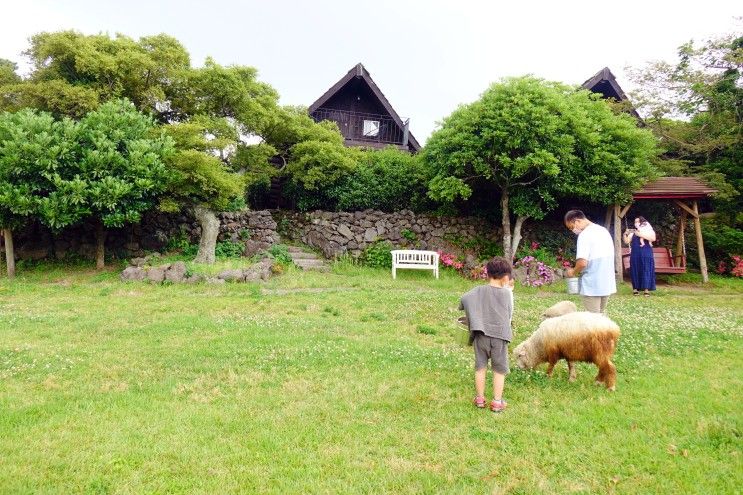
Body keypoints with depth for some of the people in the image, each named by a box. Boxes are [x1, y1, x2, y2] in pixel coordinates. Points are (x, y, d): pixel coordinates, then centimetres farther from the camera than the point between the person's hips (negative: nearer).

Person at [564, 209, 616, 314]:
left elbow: (582, 262, -24)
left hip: (592, 285, -8)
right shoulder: (604, 231, 11)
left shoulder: (585, 234, -16)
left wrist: (573, 272, -5)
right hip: (607, 283, 8)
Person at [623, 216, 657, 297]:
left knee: (646, 270, -6)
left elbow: (653, 238, -12)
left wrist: (641, 234, -15)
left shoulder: (649, 230, 5)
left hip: (646, 254, -3)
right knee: (635, 271, 1)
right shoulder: (633, 233, 13)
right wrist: (625, 234, -7)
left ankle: (646, 289, -5)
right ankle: (636, 288, 5)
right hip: (635, 254, 3)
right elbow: (627, 241, 10)